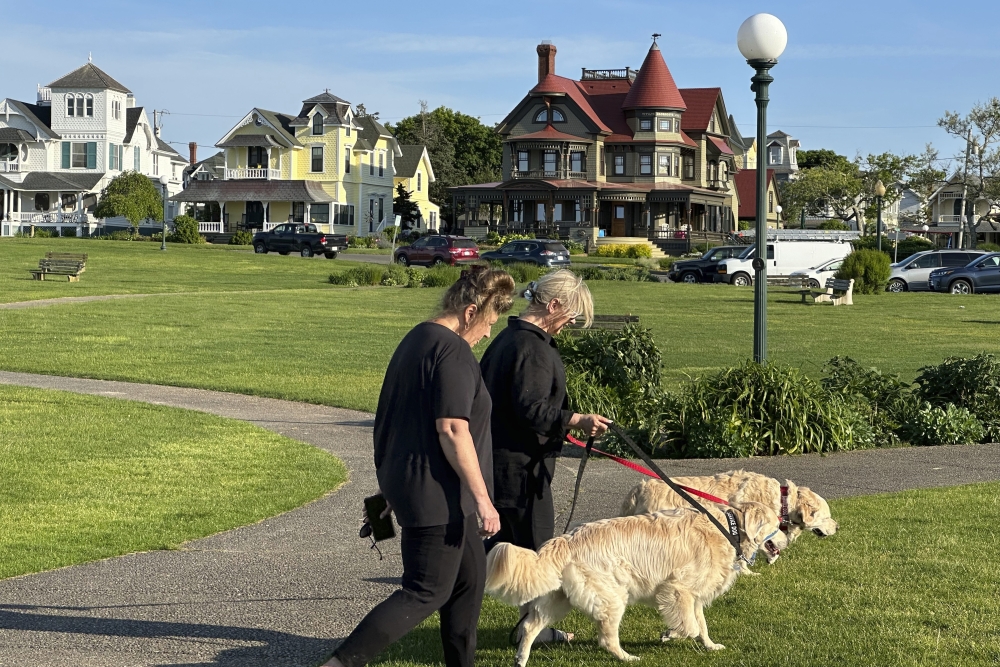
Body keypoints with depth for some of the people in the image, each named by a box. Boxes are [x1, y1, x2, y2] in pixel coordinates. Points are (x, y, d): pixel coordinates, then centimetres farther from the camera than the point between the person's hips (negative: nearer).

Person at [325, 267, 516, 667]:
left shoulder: (418, 339, 14)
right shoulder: (453, 351, -17)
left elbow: (406, 416, 20)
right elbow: (452, 429, -24)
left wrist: (390, 483, 27)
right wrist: (482, 499, -20)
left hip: (408, 481, 10)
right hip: (436, 493, -10)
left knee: (469, 576, 19)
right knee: (427, 592, -5)